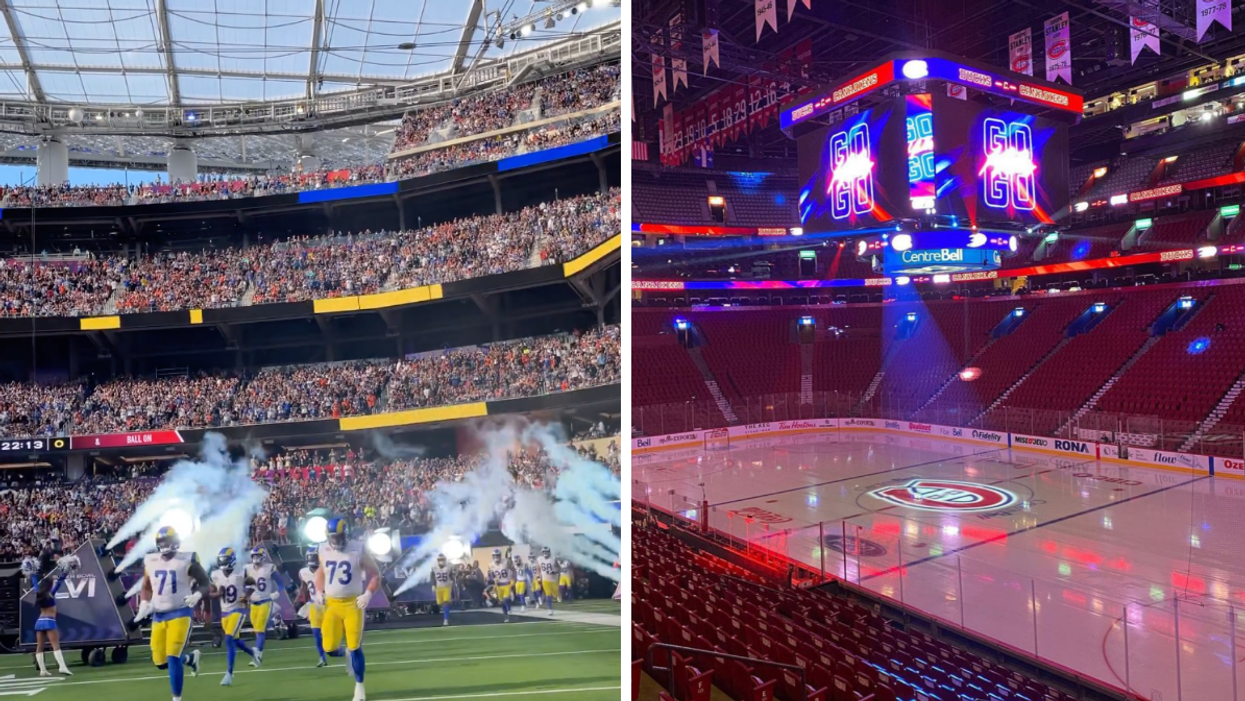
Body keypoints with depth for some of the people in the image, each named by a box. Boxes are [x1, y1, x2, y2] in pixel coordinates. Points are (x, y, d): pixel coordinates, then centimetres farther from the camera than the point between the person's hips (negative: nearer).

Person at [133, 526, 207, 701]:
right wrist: (143, 606, 4)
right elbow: (146, 588, 19)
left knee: (173, 657, -12)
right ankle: (191, 658, 36)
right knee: (160, 662, 7)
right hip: (158, 615, 5)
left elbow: (205, 583, -1)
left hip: (180, 613, -5)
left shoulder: (187, 560, -8)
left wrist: (197, 596, -20)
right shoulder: (150, 561, 5)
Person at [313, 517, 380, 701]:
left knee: (355, 646, -2)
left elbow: (375, 574, -5)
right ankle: (348, 651, 35)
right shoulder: (324, 550, -1)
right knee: (330, 646, -1)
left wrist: (368, 595, -16)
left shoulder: (358, 550, -13)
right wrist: (319, 592, 4)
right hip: (331, 603, 4)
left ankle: (359, 686, 13)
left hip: (352, 603, -4)